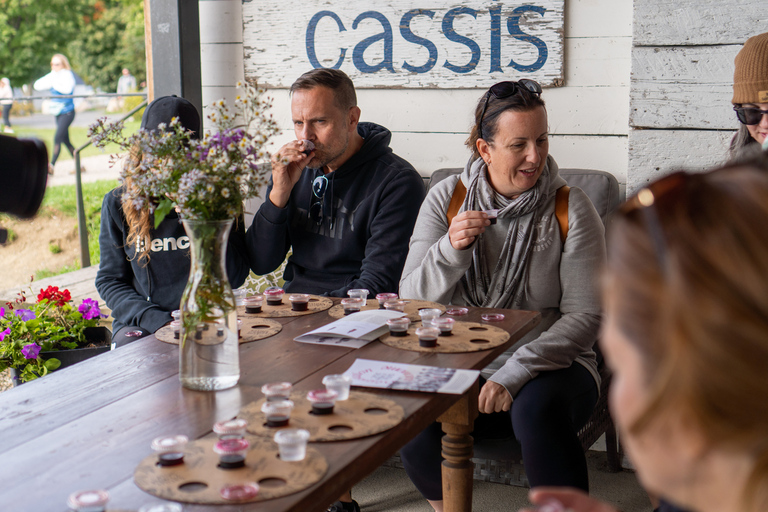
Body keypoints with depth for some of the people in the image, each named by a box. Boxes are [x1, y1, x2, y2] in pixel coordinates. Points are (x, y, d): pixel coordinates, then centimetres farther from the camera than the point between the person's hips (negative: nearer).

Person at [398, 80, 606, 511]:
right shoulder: (447, 198, 2)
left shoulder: (572, 209, -5)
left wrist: (514, 375, -21)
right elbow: (412, 302, -1)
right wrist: (450, 249, -22)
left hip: (549, 365, -2)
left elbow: (584, 316, -10)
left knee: (538, 409, -35)